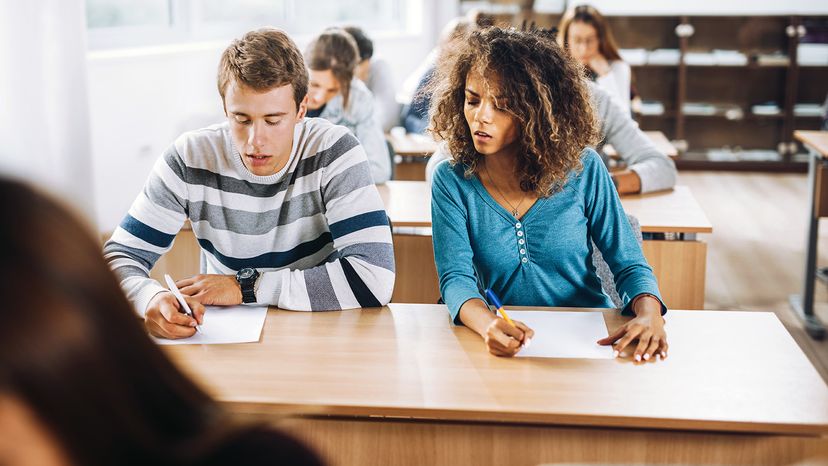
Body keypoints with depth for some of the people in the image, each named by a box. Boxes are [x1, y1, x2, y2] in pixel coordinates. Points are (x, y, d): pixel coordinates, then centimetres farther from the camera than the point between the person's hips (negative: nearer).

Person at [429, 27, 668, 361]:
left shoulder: (583, 169, -3)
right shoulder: (451, 181, -4)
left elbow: (629, 265, -1)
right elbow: (456, 277, -14)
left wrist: (649, 314, -23)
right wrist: (487, 324, -37)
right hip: (508, 346, 1)